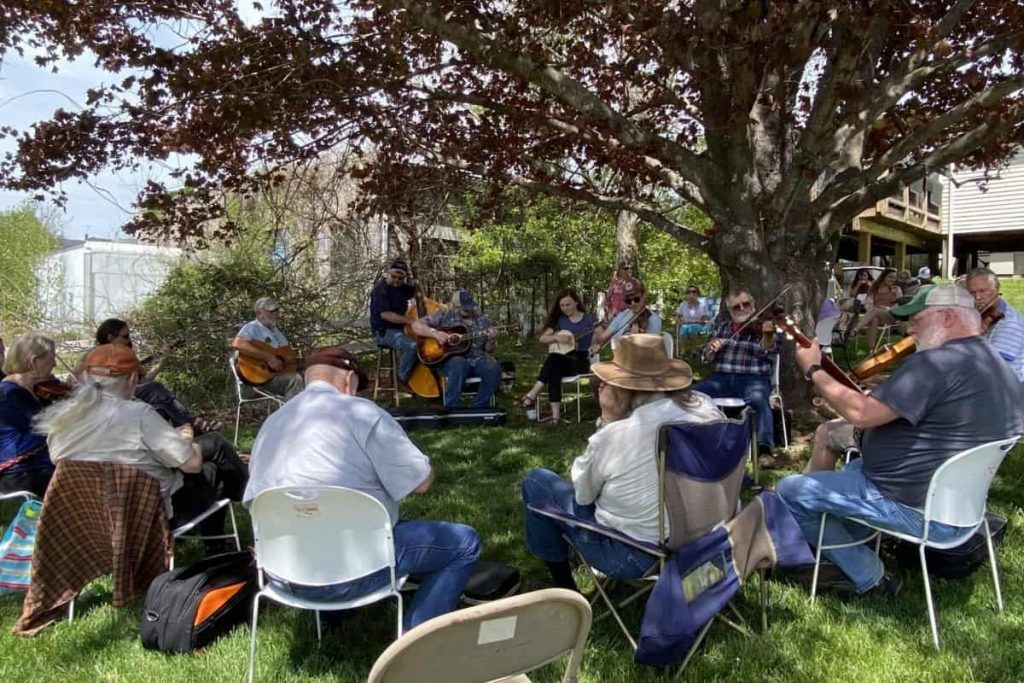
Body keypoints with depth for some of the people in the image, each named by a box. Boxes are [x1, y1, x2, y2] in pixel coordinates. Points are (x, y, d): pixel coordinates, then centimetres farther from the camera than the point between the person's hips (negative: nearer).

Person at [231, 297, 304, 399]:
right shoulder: (252, 327, -7)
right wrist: (269, 358, -27)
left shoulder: (276, 331, 21)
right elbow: (237, 344, -27)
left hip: (280, 374, 9)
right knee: (295, 379, -29)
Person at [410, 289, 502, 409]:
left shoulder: (482, 320, 11)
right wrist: (435, 333, -18)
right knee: (459, 364, -38)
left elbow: (488, 350, 13)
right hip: (450, 360, -3)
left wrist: (491, 340, -10)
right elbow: (416, 325, -2)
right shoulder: (444, 316, 2)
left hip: (477, 360, 3)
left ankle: (479, 408, -14)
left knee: (494, 369, -28)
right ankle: (450, 408, -27)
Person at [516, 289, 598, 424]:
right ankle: (555, 413, -39)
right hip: (562, 362, 4)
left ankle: (532, 395, -32)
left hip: (581, 362, -4)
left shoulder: (589, 320, 1)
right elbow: (542, 338, 7)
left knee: (553, 358, -33)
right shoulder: (560, 320, 11)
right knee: (554, 370, -34)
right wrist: (557, 337, -12)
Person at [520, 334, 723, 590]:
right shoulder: (707, 409, -11)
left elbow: (582, 493, -6)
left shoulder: (615, 436, -25)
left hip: (631, 556, -6)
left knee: (536, 481, 9)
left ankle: (564, 586, 21)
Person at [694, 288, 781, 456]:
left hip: (754, 379, -3)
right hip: (722, 377, 3)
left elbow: (768, 351, -10)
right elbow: (708, 358, 14)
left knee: (758, 400, -37)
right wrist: (711, 348, -9)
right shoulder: (721, 328, 17)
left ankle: (764, 448, -41)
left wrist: (768, 334, -31)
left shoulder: (763, 326, 7)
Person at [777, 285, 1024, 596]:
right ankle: (853, 559, 24)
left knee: (790, 490, -5)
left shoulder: (935, 363, -24)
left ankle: (869, 577, 6)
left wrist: (813, 370, -12)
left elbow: (861, 413, -26)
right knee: (853, 467, 33)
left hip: (919, 510, -10)